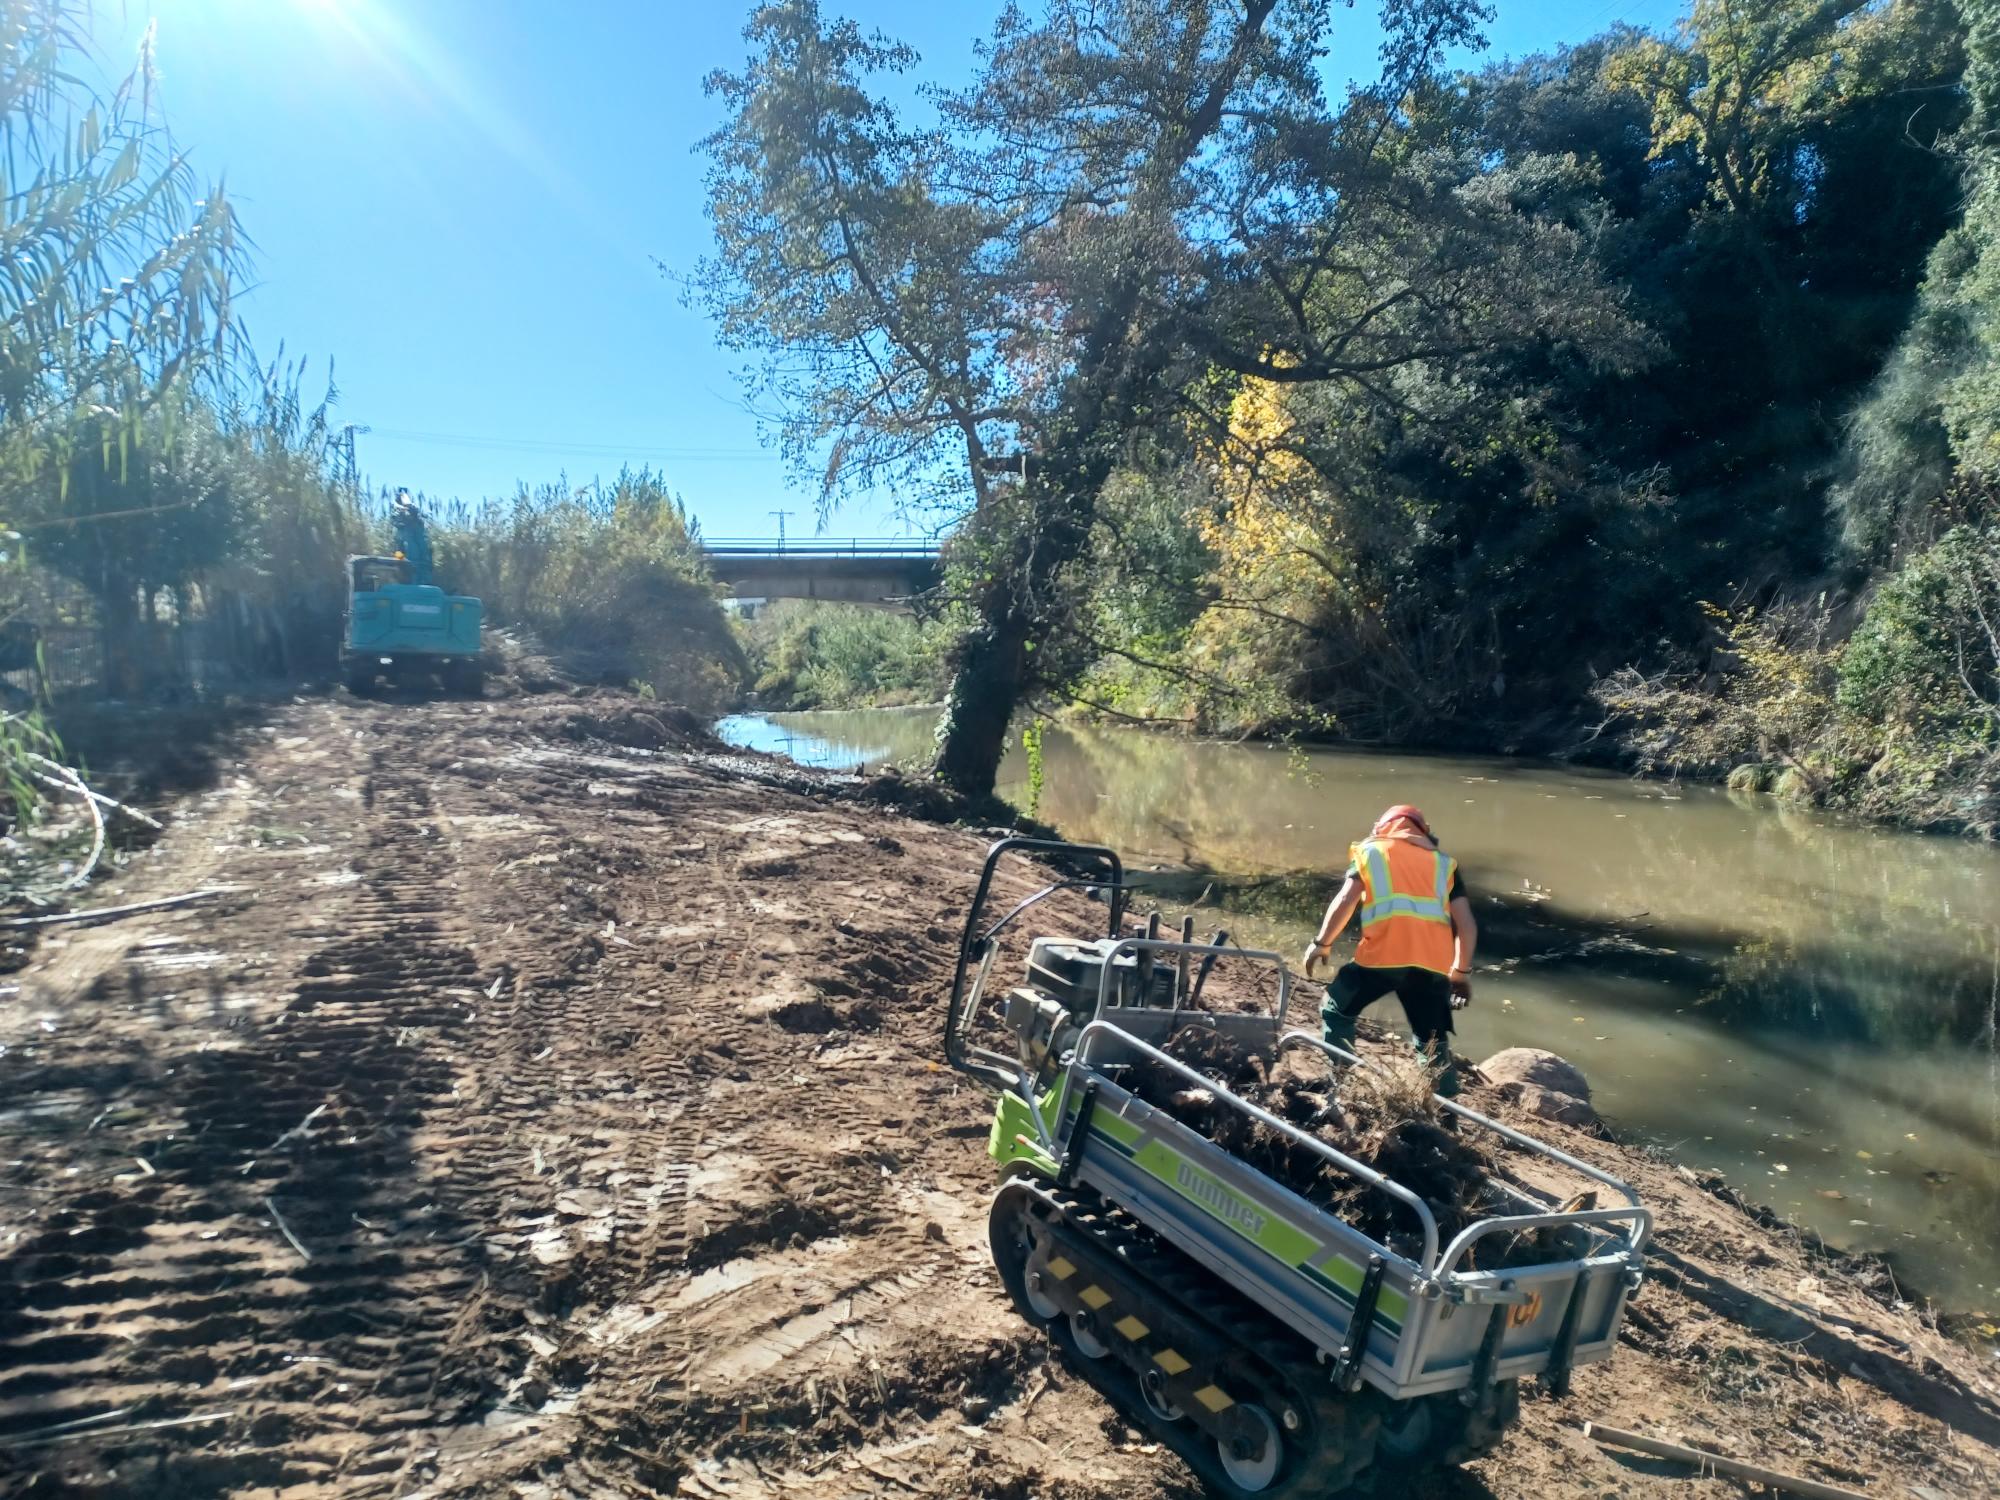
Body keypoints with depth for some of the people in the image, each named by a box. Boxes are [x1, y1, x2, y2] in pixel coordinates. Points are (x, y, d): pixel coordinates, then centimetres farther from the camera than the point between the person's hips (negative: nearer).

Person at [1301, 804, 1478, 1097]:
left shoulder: (1371, 851, 18)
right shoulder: (1443, 862, 24)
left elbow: (1345, 901, 4)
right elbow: (1467, 926, 15)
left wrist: (1322, 943, 13)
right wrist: (1461, 971, 25)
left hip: (1381, 955, -2)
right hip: (1433, 963, 3)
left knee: (1336, 1012, 19)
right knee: (1435, 1043, 17)